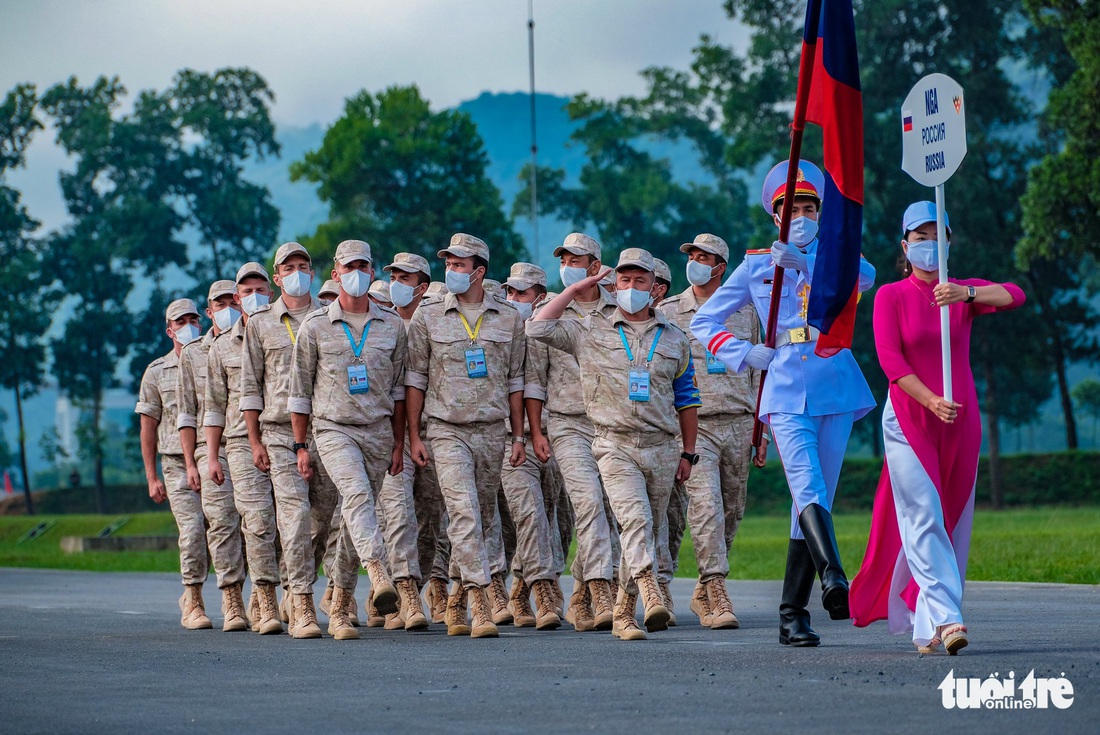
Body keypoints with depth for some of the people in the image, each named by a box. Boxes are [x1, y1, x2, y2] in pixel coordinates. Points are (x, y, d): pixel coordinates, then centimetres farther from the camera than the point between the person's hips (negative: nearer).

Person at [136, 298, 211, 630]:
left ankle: (191, 595, 12)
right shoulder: (157, 372, 9)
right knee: (192, 529, -13)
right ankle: (193, 603, -2)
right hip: (177, 463, -1)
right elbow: (148, 427, 10)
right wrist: (152, 477, 4)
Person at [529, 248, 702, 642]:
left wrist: (688, 453, 14)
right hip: (615, 446, -3)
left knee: (645, 530, 6)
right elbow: (538, 327, 0)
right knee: (636, 519, -24)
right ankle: (651, 596, -36)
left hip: (662, 449, 3)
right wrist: (574, 290, 4)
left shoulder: (674, 338, 15)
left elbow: (687, 399, 18)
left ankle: (623, 612, 14)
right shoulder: (591, 331, 9)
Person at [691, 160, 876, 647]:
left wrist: (805, 260, -28)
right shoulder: (756, 264, 13)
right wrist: (743, 354, 1)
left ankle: (792, 614, 7)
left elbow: (864, 276, -13)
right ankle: (833, 578, -41)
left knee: (815, 498, 2)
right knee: (807, 488, -22)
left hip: (835, 391, 1)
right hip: (786, 393, -1)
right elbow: (704, 321, 19)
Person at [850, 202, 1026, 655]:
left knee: (952, 524, 5)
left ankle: (925, 628, 13)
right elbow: (890, 359, -11)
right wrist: (931, 401, -24)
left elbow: (1014, 296, -10)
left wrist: (967, 293, -29)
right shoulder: (890, 297, 0)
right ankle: (944, 618, -26)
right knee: (924, 517, -15)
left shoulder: (964, 294, 9)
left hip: (960, 422, 4)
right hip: (908, 420, -4)